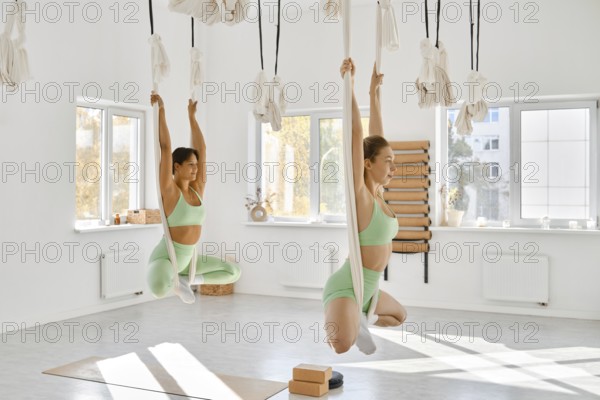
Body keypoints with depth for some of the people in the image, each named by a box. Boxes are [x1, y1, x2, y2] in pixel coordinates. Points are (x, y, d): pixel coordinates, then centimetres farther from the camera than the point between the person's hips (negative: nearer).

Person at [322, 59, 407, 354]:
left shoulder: (377, 192, 4)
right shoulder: (359, 194, -16)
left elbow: (376, 135, 8)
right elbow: (356, 135, -23)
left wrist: (374, 91, 13)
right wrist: (349, 84, -25)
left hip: (366, 287, 9)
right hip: (345, 286, -9)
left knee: (399, 316, 32)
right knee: (341, 346, -34)